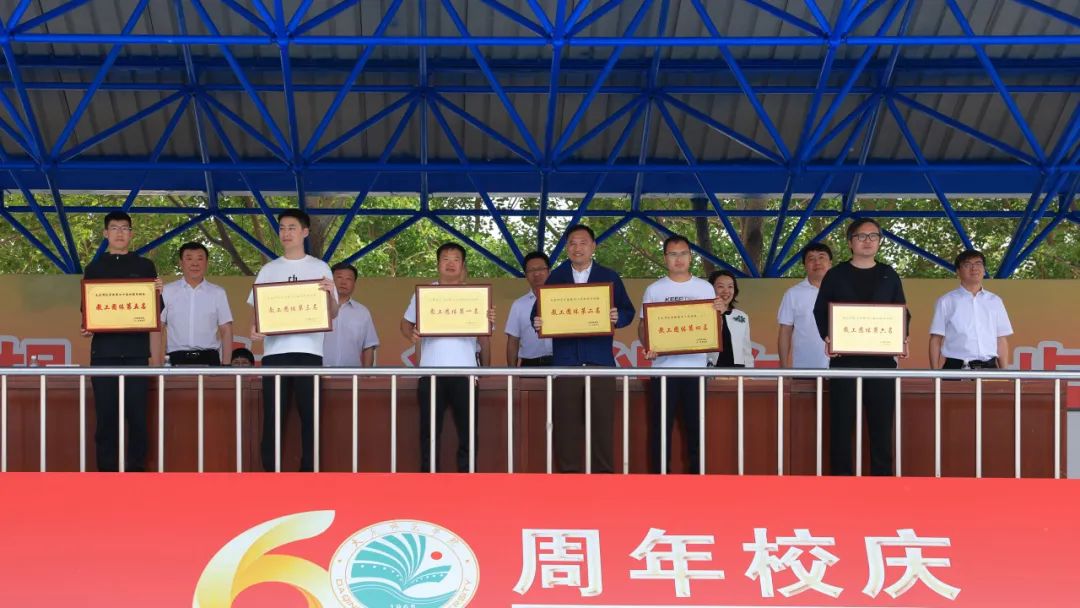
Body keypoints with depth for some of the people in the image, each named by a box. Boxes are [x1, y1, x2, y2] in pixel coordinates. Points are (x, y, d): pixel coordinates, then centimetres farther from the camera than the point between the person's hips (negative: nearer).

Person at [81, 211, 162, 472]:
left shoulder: (144, 267, 11)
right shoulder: (94, 269, 14)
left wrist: (155, 355, 1)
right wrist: (86, 328, -8)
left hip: (136, 352, -1)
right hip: (104, 351, 1)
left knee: (137, 415, -4)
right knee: (106, 416, -1)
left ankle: (136, 468, 2)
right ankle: (106, 470, 4)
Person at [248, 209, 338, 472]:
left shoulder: (319, 268, 9)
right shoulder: (269, 270, 13)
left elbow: (333, 313, 5)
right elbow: (256, 307, 10)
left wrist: (330, 294, -16)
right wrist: (253, 327, -11)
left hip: (309, 350, -1)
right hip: (275, 350, 1)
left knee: (310, 414, -1)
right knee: (272, 415, -1)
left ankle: (308, 472, 4)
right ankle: (271, 473, 3)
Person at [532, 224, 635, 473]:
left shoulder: (609, 277, 10)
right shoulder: (555, 277, 12)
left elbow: (628, 311, 8)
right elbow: (541, 311, 9)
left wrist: (618, 317, -14)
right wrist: (538, 322, -13)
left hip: (600, 360, -1)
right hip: (566, 360, 1)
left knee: (603, 420, -1)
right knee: (566, 422, 1)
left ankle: (603, 472, 4)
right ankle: (568, 472, 6)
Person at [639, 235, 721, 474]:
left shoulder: (705, 288, 7)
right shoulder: (654, 290, 5)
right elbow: (643, 326, 6)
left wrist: (718, 311, -11)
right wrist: (647, 346, -13)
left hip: (696, 366, 1)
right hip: (663, 367, -1)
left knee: (695, 425, 4)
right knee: (660, 427, 1)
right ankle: (659, 474, 8)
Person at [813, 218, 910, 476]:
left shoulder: (889, 277, 13)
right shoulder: (835, 275, 8)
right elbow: (820, 311, 8)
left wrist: (902, 337, -5)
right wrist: (827, 336, -10)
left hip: (882, 358, 1)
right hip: (844, 358, -1)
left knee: (882, 421, 1)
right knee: (842, 422, -2)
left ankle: (882, 476, 5)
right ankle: (841, 477, 2)